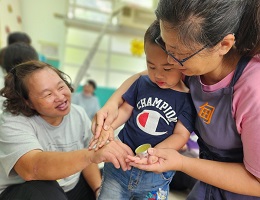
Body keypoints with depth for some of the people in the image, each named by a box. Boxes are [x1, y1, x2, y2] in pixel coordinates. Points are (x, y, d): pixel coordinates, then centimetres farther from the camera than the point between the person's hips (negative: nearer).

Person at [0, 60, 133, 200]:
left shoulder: (78, 114, -7)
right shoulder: (13, 123, -22)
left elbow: (85, 160, 0)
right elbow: (31, 169, -39)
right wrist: (92, 154, -52)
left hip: (72, 187, 5)